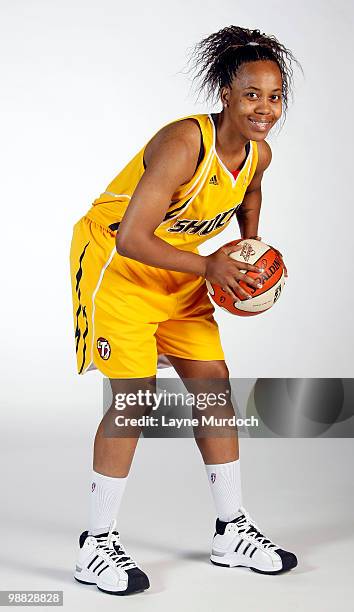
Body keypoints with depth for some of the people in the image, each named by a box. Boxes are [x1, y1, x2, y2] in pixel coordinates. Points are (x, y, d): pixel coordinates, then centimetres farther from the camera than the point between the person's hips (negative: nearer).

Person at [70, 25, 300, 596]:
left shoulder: (259, 154, -5)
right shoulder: (184, 143, -30)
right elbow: (131, 240, -33)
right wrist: (207, 266, -27)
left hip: (180, 272, 8)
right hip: (116, 262, -8)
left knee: (214, 383, 6)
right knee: (135, 396, -13)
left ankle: (233, 531, 19)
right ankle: (97, 546, 2)